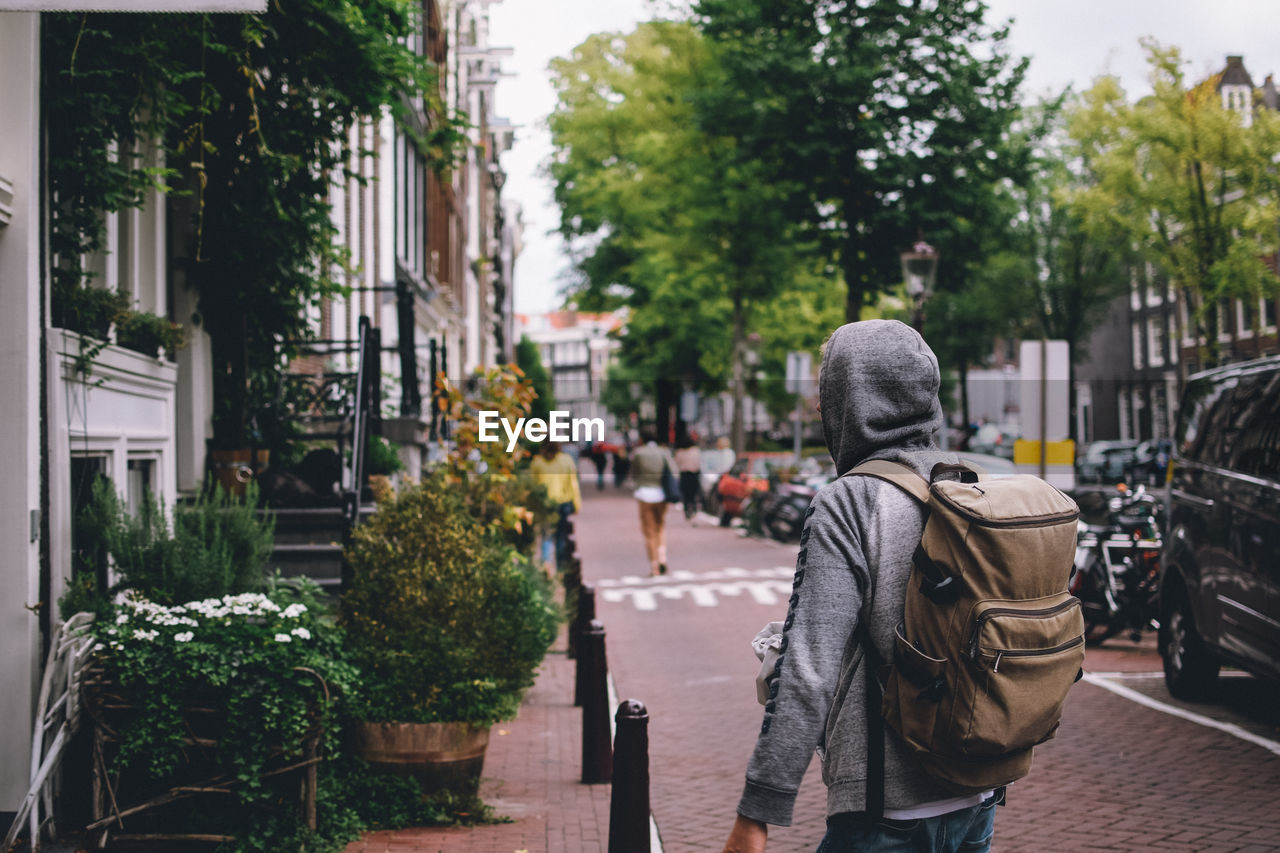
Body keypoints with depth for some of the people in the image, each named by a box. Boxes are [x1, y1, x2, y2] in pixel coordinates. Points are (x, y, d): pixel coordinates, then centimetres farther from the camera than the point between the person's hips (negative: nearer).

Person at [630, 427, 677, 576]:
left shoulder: (638, 453, -3)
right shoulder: (664, 452, 3)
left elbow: (633, 475, 5)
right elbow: (673, 473, -5)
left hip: (645, 492, -2)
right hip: (661, 493, 2)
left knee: (649, 532, 7)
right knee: (661, 527, 20)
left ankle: (654, 567, 6)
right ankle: (662, 559, 2)